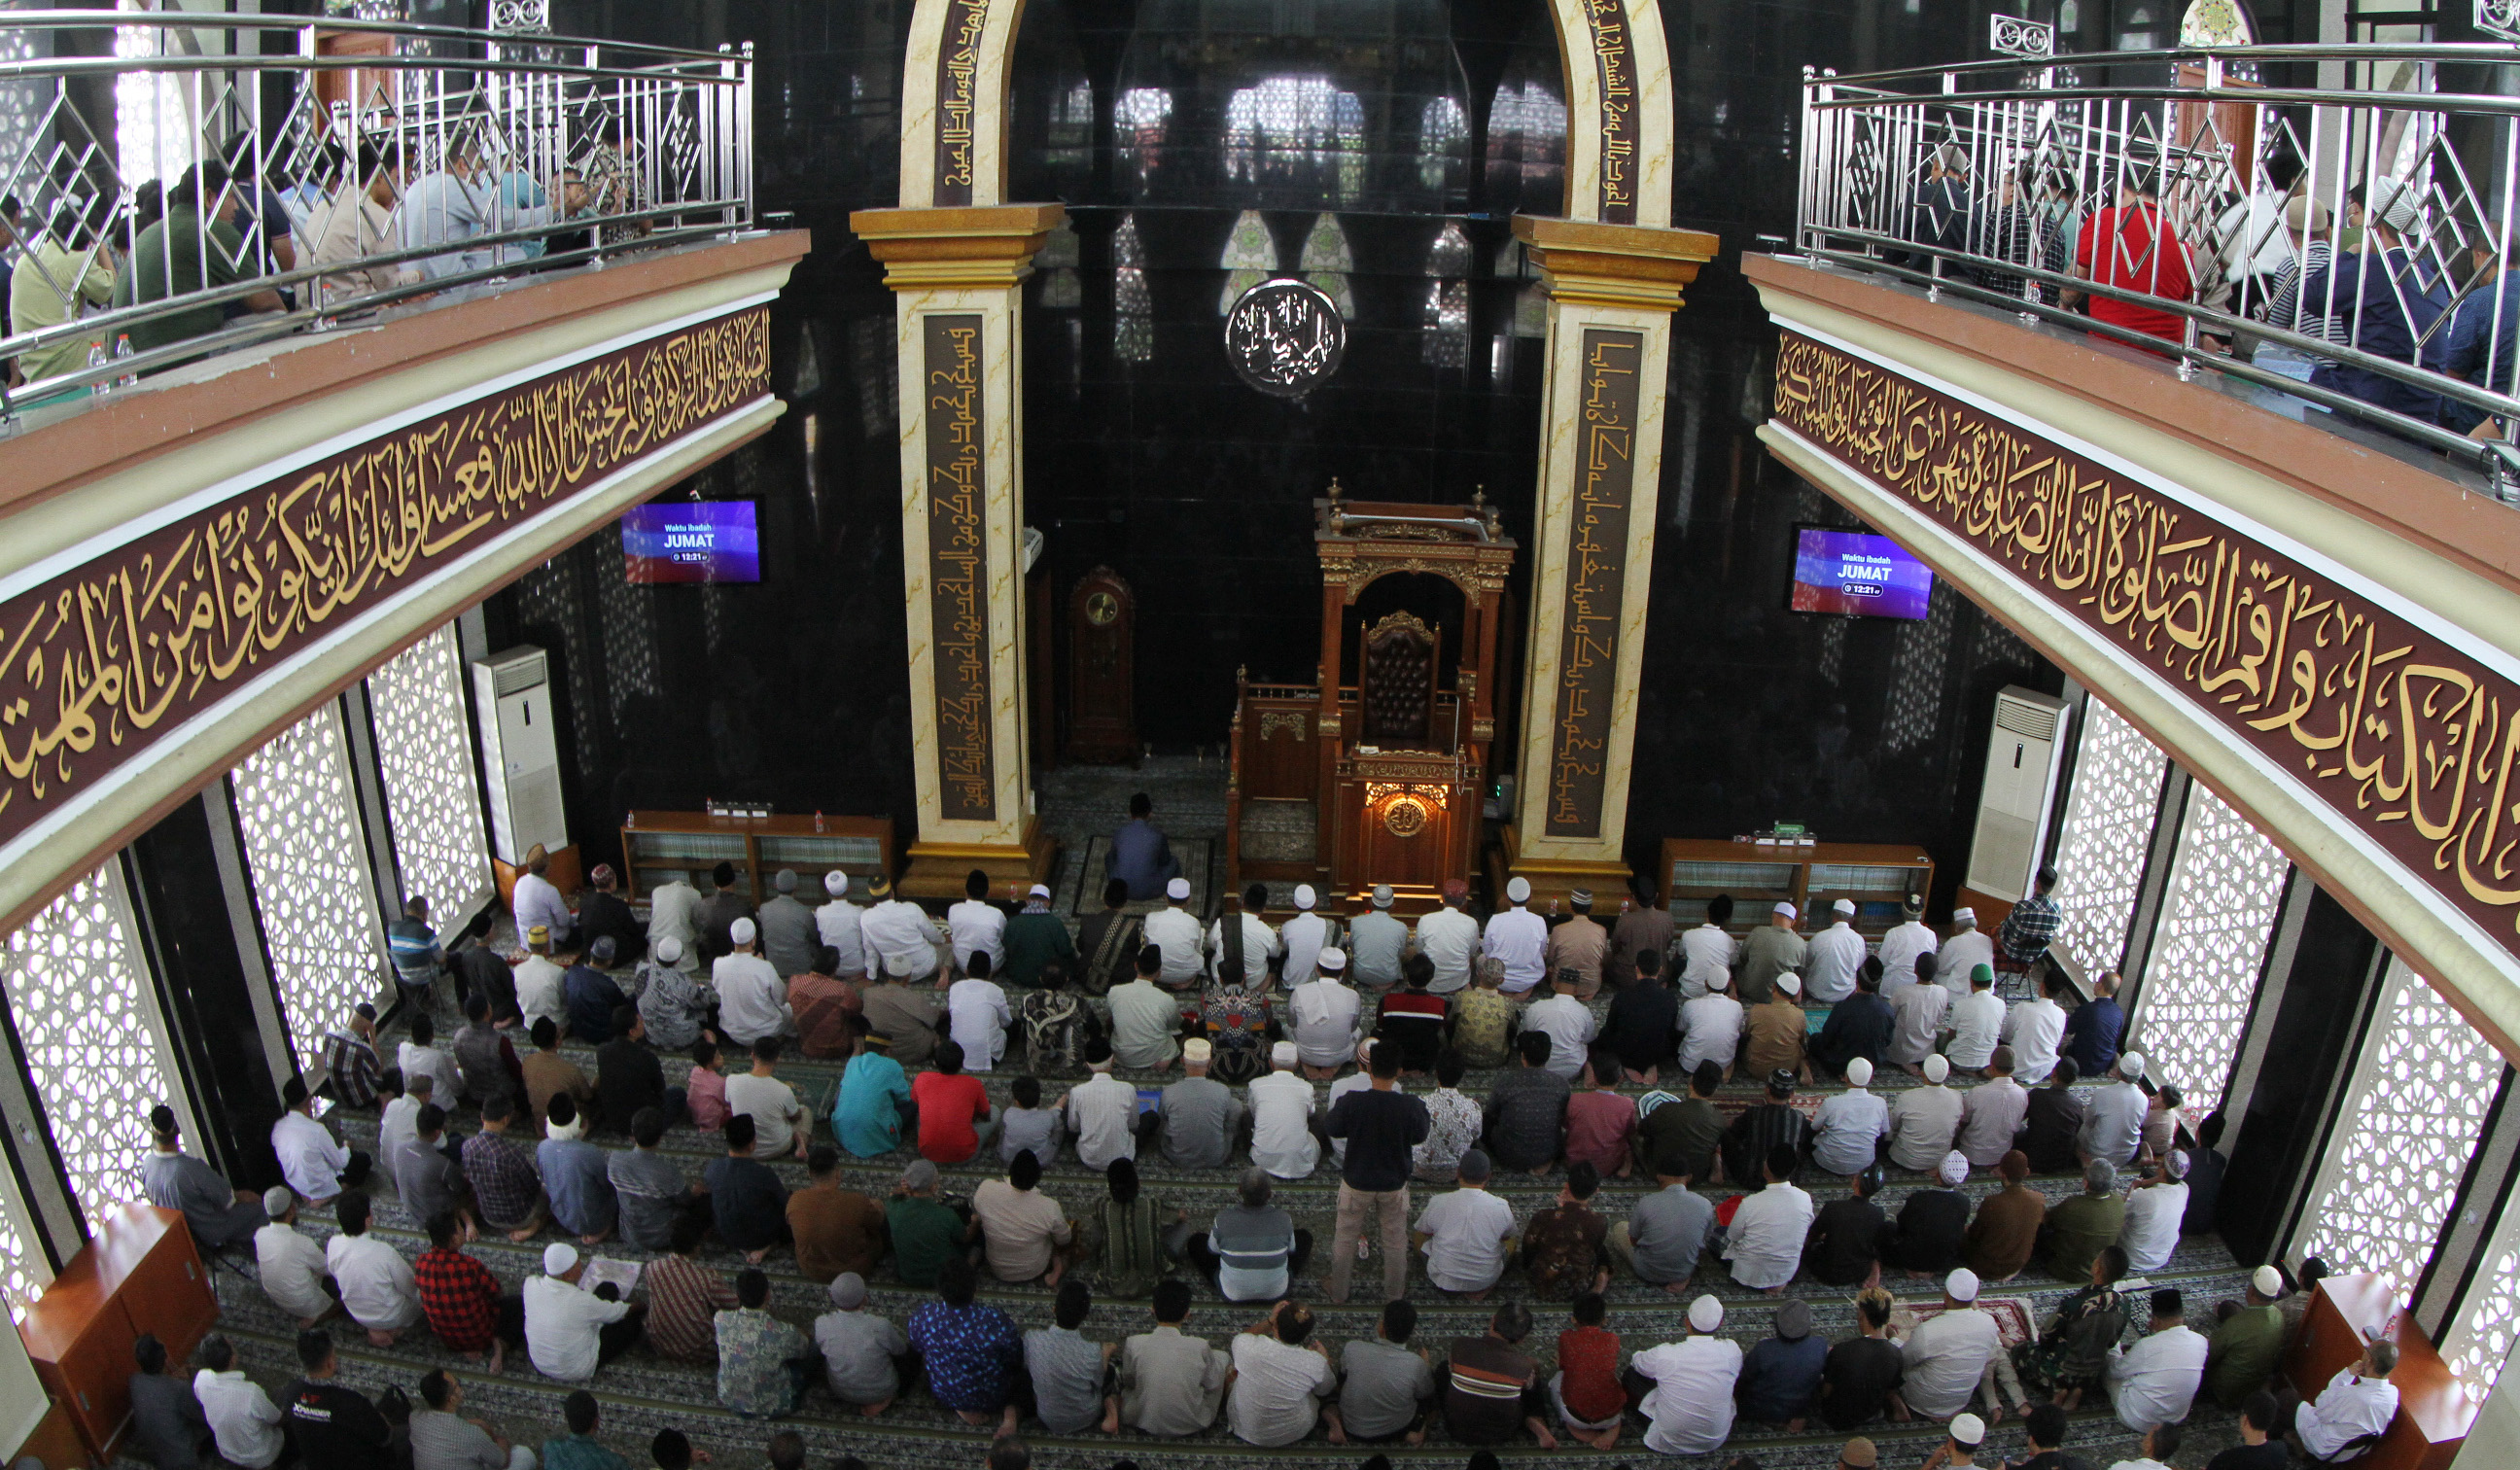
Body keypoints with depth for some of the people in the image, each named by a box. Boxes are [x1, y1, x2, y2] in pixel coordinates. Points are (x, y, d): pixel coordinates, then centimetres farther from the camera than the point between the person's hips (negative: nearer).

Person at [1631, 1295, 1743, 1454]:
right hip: (1716, 1440, 2)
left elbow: (1637, 1362, 0)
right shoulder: (1731, 1351, -19)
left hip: (1669, 1443, -2)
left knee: (1631, 1373, 11)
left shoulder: (1664, 1355, -25)